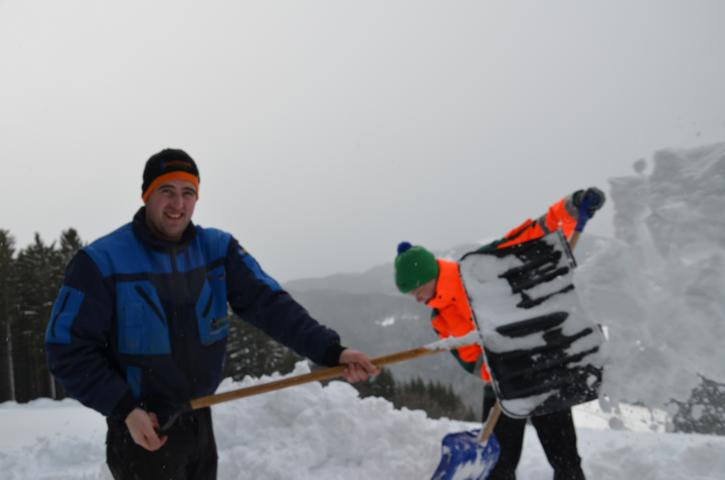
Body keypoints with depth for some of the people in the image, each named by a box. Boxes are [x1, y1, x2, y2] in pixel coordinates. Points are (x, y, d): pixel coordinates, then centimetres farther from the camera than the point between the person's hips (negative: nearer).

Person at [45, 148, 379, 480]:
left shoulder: (217, 249, -3)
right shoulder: (101, 261, -15)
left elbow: (270, 303, -13)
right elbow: (68, 350, -13)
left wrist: (329, 350, -27)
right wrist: (125, 409, -22)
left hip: (199, 423, 5)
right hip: (143, 432, -5)